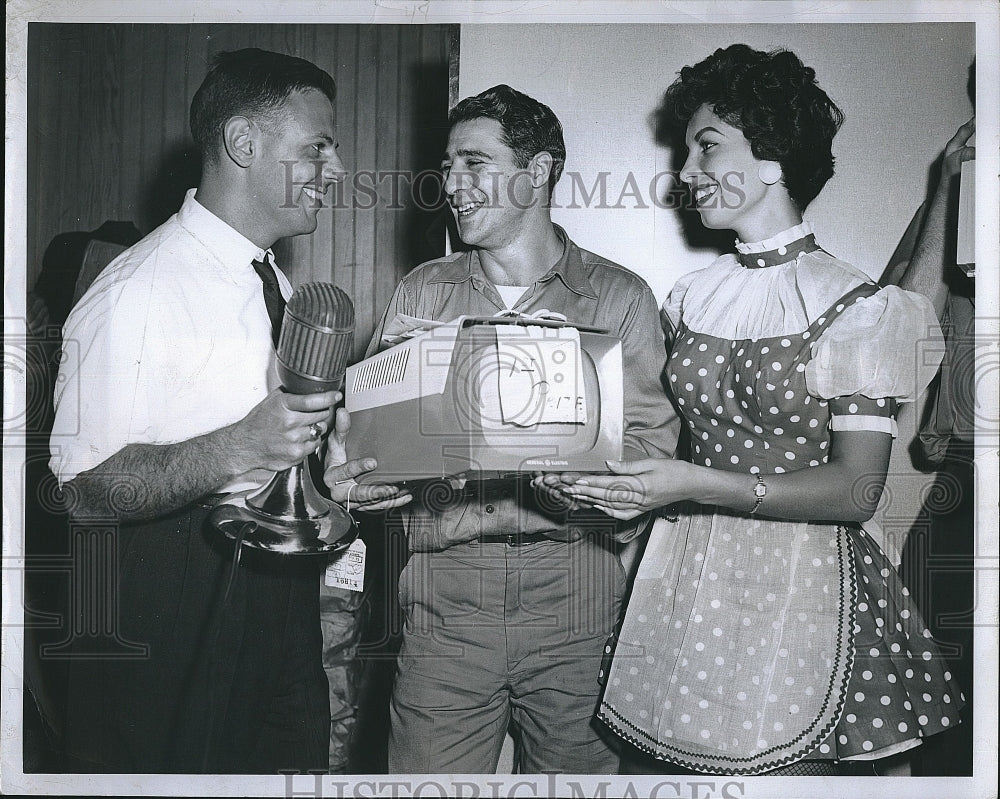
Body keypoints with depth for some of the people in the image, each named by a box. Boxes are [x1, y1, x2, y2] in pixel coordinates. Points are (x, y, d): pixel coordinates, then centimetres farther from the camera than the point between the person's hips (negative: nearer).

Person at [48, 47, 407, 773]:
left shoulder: (275, 285, 13)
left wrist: (329, 478, 2)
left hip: (279, 580, 8)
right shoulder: (139, 291, -18)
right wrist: (238, 448, -34)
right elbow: (83, 489, -23)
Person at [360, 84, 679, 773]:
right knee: (428, 772, 0)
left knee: (575, 769, 6)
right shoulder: (422, 292, 13)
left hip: (574, 590, -1)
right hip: (447, 586, 1)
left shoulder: (619, 297, 6)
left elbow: (652, 445, 0)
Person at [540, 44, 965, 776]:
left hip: (798, 588, -5)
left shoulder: (857, 307, -9)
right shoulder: (692, 298, 9)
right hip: (681, 579, 5)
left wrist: (696, 486, -24)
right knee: (648, 760, 9)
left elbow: (855, 490, -14)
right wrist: (608, 472, 0)